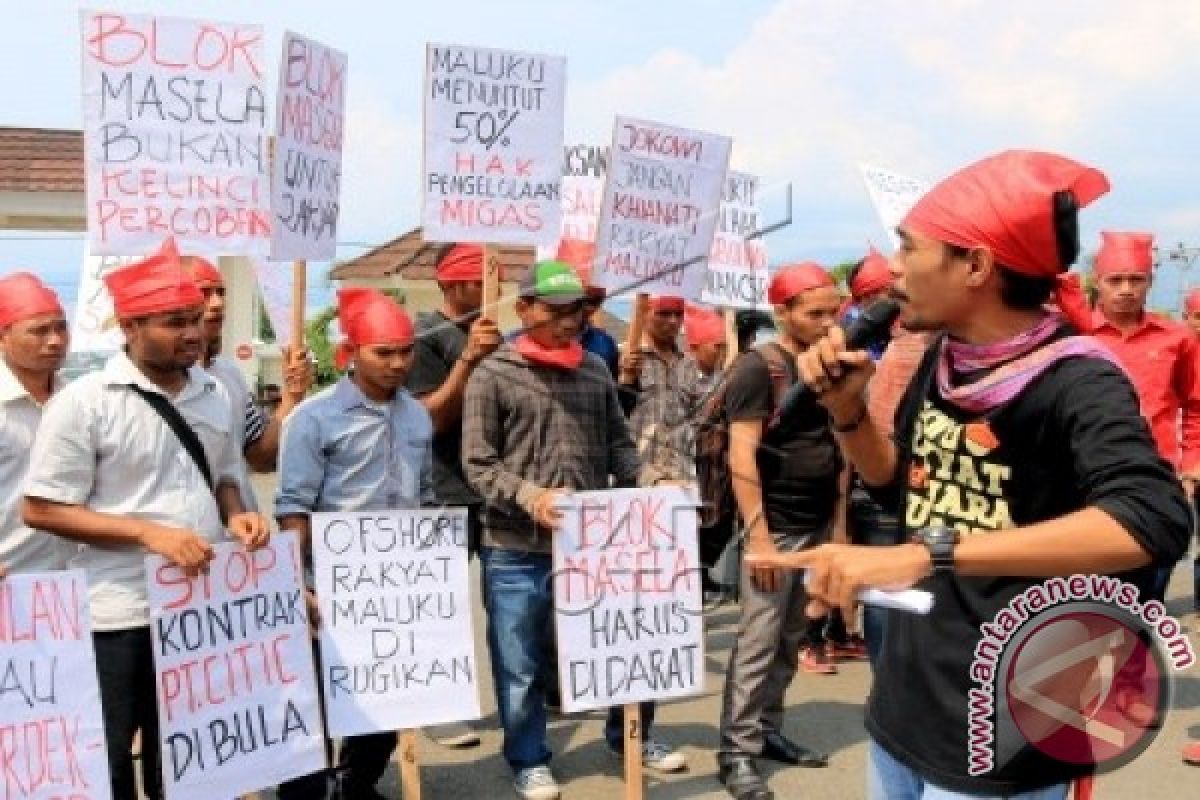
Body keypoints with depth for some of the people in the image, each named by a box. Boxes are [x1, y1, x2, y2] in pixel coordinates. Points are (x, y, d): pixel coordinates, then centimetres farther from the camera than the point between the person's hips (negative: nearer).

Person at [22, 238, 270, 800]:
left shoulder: (215, 394, 6)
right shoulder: (84, 401, -12)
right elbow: (42, 509, -12)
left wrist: (234, 515, -3)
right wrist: (149, 532, -21)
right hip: (121, 616, -5)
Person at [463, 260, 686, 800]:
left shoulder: (595, 369, 9)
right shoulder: (493, 375, -5)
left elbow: (619, 444, 14)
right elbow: (478, 463, -8)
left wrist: (629, 498, -3)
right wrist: (531, 497, -23)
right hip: (516, 550, -4)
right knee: (521, 665, 9)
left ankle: (631, 736, 38)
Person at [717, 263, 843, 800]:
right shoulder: (758, 367, -10)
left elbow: (837, 448, 16)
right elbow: (742, 455, -15)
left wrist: (839, 523, 8)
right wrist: (757, 533, -20)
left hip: (818, 525, 7)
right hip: (776, 528, -7)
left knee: (791, 640, 13)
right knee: (758, 643, -3)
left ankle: (768, 730, 25)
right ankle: (737, 751, 5)